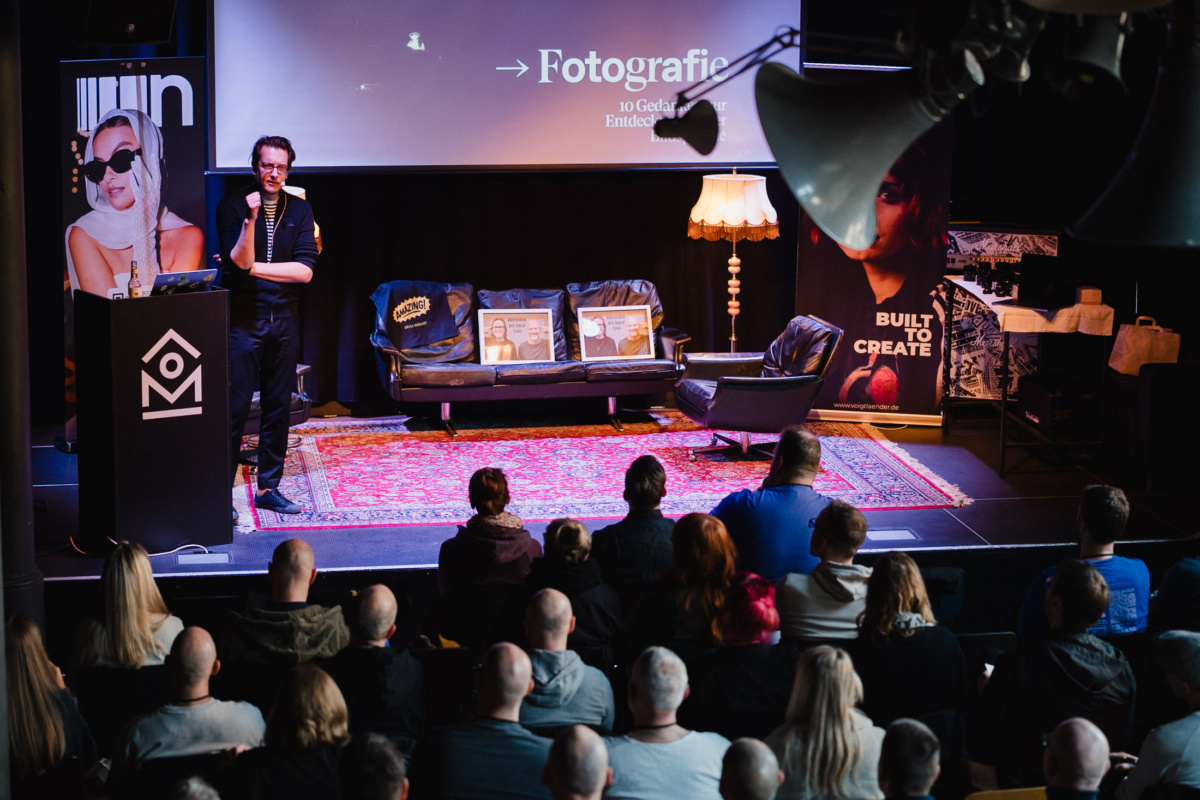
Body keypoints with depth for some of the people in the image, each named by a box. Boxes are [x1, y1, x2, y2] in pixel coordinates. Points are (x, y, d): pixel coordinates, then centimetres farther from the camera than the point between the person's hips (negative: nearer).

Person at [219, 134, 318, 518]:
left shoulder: (299, 210, 6)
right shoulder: (233, 206, -3)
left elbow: (304, 270, -3)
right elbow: (239, 261, -14)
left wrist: (252, 267, -9)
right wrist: (252, 218, -26)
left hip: (283, 321, 4)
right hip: (242, 320, -4)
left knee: (278, 408, 8)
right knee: (235, 409, -6)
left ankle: (268, 488, 18)